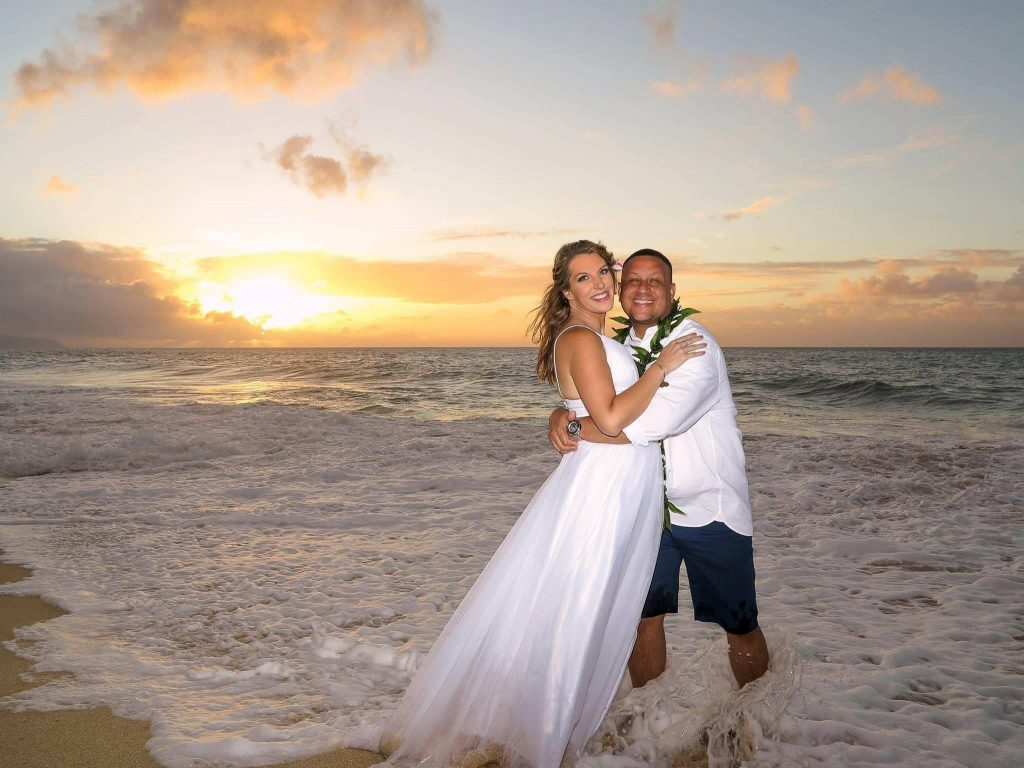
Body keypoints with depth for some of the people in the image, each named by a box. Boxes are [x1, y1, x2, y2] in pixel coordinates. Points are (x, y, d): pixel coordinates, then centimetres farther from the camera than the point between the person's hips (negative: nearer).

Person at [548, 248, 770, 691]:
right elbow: (586, 400, 12)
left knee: (740, 627, 7)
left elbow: (653, 422, -31)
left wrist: (574, 426, -22)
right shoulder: (621, 349, 6)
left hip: (708, 509, -6)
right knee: (643, 616, 12)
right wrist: (561, 415, -12)